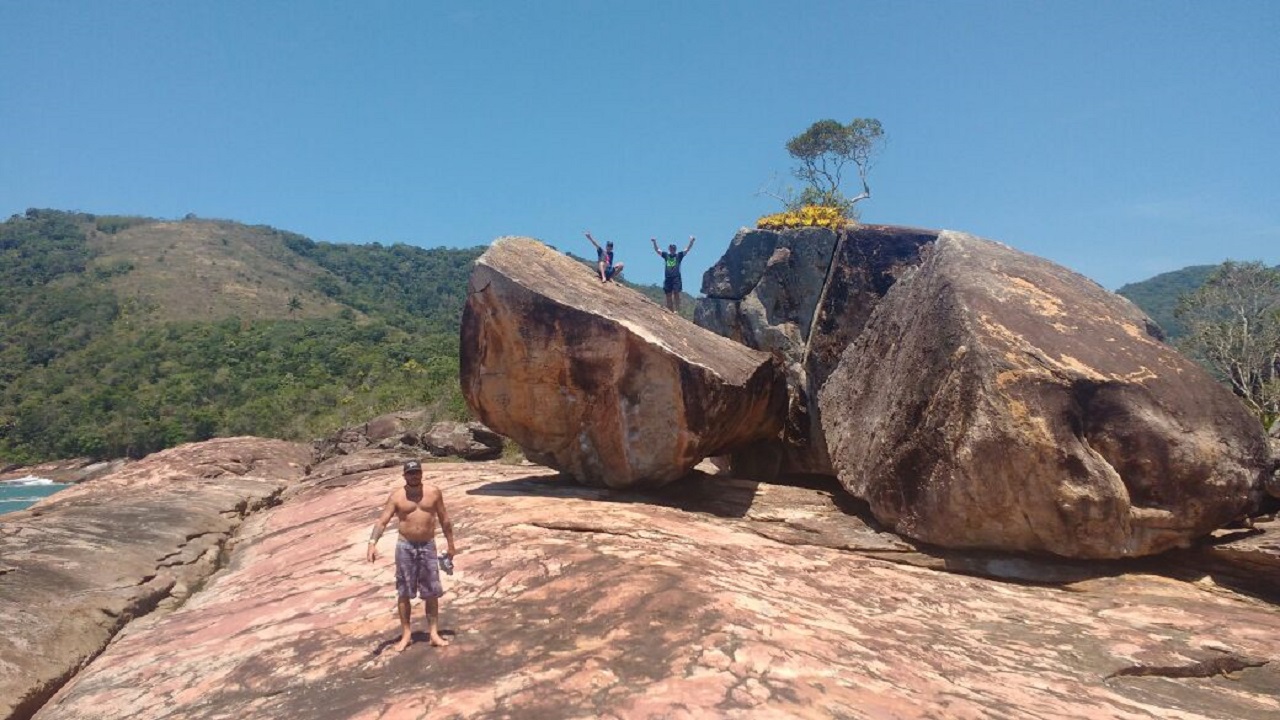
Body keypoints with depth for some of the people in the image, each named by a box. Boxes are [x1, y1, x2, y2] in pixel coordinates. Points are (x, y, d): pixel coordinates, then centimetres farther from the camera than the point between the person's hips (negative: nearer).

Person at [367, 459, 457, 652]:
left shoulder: (434, 492, -1)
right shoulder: (396, 496, -5)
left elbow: (444, 520, 6)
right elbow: (382, 521, -11)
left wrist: (451, 545, 7)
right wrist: (372, 543, -27)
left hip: (428, 546, 1)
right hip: (405, 547, -1)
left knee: (431, 592, 5)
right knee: (404, 592, 5)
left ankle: (433, 633, 14)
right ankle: (406, 634, 16)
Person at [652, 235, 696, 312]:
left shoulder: (679, 255, 10)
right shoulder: (666, 255, 15)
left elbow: (687, 249, 3)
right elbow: (657, 250, 13)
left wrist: (691, 241, -11)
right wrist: (654, 242, -1)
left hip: (676, 277, -2)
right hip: (667, 277, 3)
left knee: (676, 293, -12)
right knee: (668, 295, 2)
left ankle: (676, 310, -16)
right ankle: (670, 311, 4)